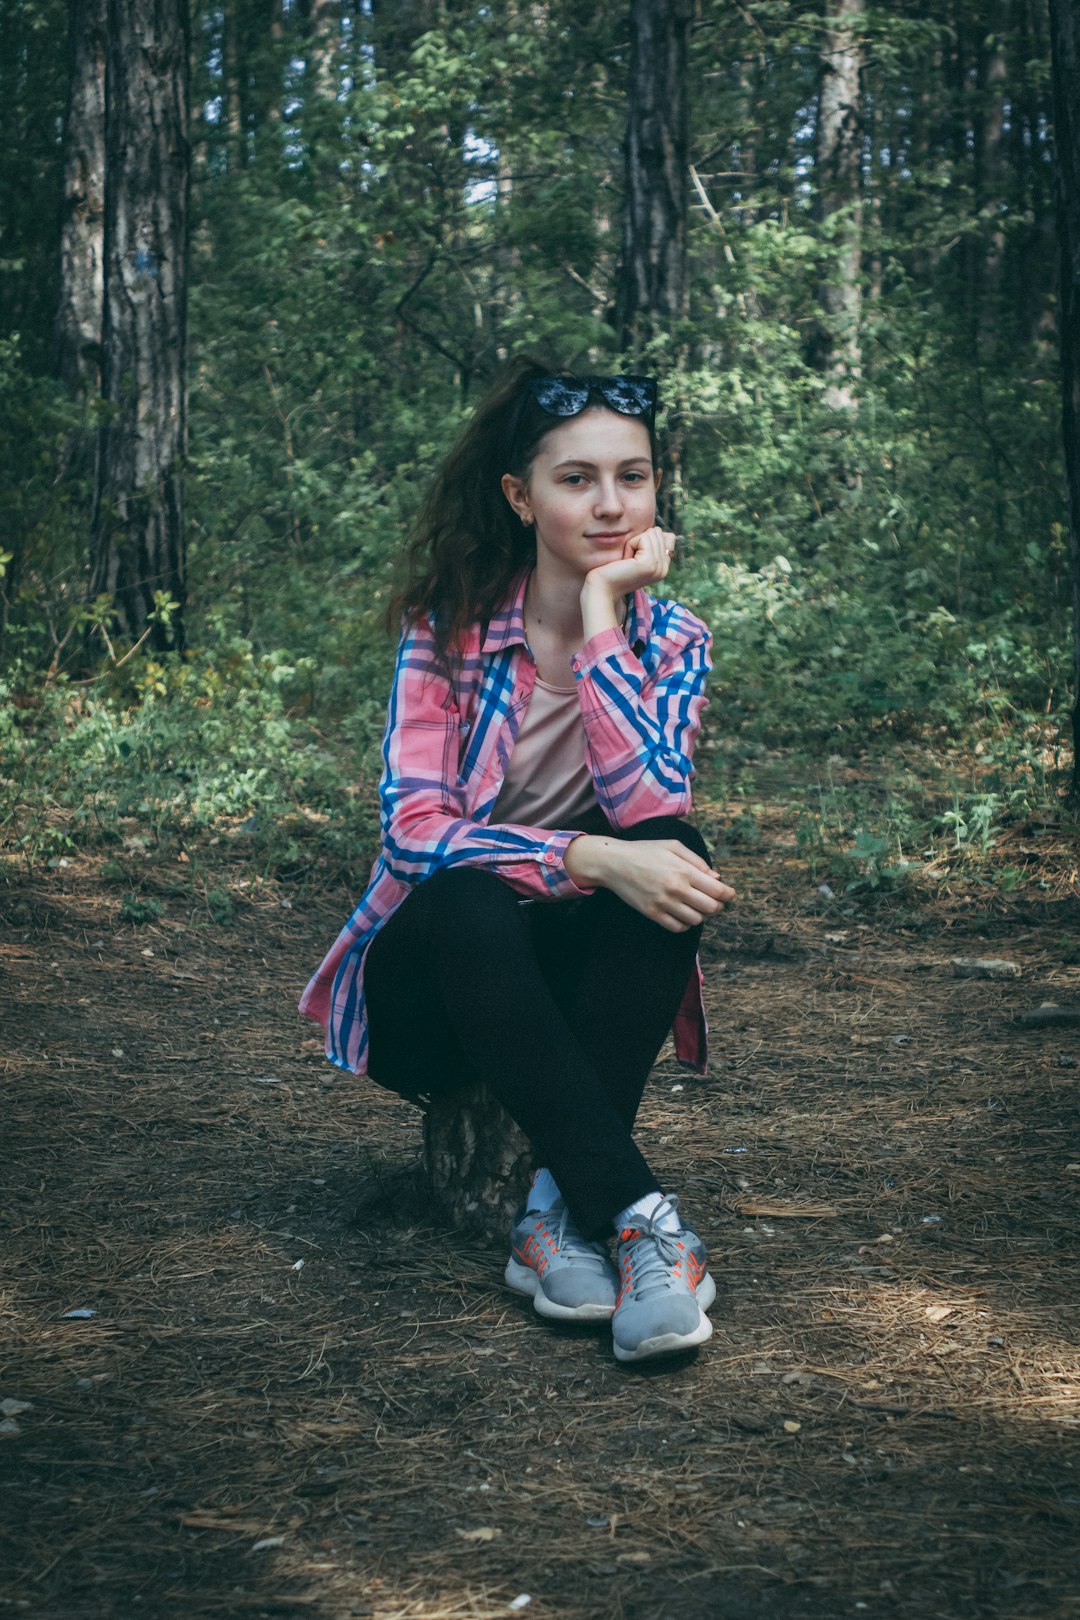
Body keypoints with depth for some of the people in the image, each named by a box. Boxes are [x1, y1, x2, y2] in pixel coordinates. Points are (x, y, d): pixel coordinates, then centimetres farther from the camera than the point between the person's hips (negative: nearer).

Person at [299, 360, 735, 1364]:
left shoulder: (670, 639, -3)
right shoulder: (449, 628, -10)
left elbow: (648, 810, -22)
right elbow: (415, 828, -22)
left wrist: (600, 615, -23)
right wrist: (591, 859, -36)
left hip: (576, 974, 2)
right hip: (435, 972, -2)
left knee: (672, 856, -29)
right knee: (468, 906, -36)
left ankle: (562, 1209, -30)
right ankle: (640, 1216, -39)